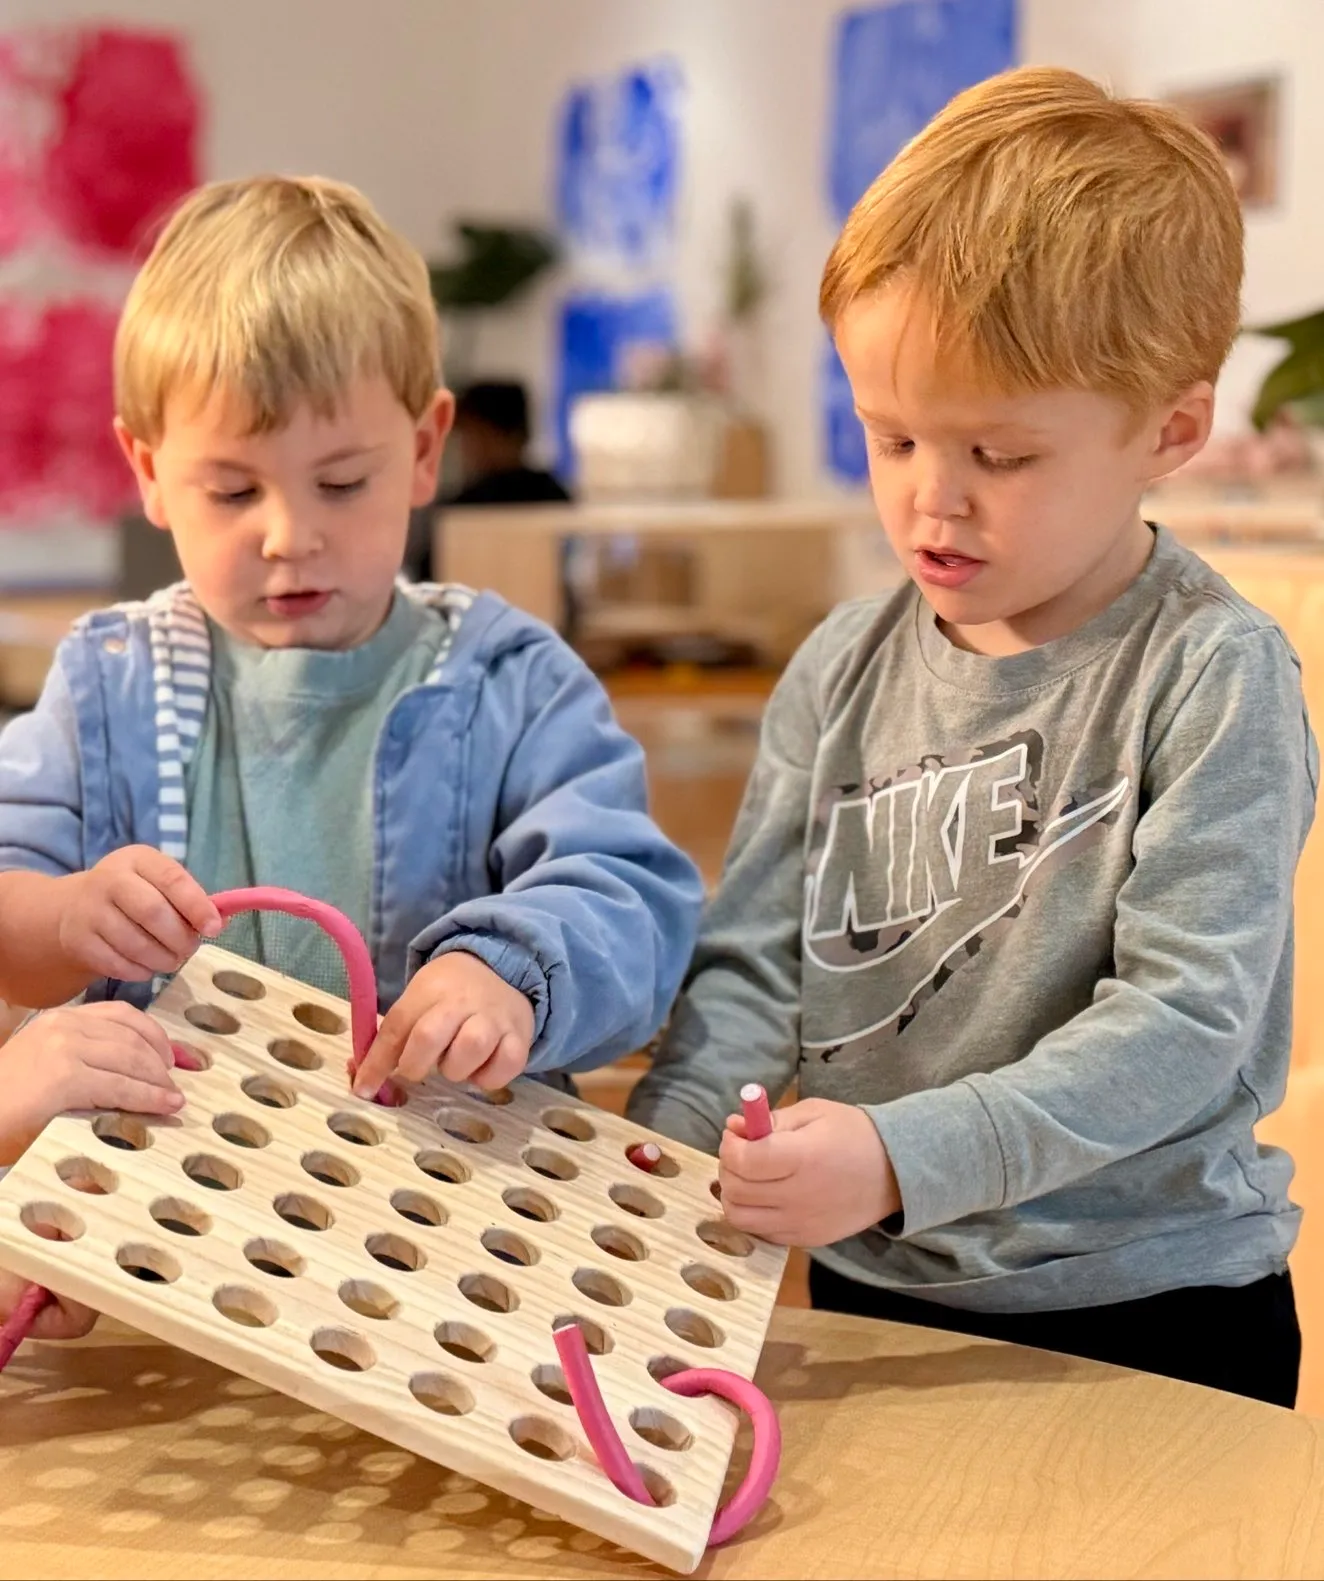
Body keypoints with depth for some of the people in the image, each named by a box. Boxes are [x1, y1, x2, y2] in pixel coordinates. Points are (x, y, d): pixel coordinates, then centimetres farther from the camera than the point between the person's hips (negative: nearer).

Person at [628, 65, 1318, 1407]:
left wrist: (907, 1157, -31)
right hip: (870, 1297, 4)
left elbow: (1186, 1019, -20)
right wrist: (651, 1165, -17)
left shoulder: (1213, 678, -15)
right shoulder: (843, 670, 0)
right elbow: (752, 969, 1)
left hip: (1146, 1315, -4)